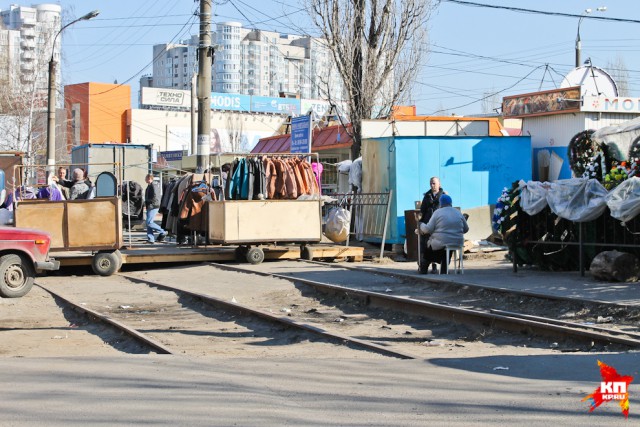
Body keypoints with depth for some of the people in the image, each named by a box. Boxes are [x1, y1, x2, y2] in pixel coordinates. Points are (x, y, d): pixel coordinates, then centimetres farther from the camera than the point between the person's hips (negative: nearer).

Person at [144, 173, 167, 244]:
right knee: (148, 223, 8)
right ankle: (151, 239, 9)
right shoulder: (149, 186, 17)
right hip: (149, 207, 10)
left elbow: (155, 197, -21)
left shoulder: (154, 185, -15)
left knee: (149, 223, -12)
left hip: (153, 207, -10)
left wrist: (149, 203, -15)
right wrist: (146, 203, 13)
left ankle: (163, 232, -2)